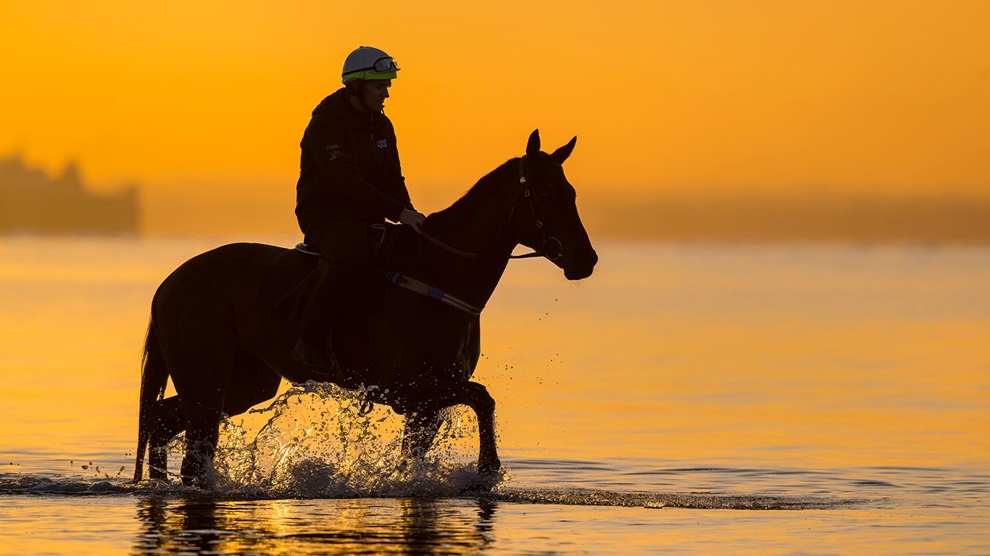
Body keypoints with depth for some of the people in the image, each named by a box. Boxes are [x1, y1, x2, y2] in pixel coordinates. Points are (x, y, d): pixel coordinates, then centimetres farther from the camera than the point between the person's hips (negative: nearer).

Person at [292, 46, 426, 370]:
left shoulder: (381, 126, 13)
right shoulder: (326, 125, -15)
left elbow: (393, 181, 14)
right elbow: (348, 182, -25)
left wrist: (409, 215, -7)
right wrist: (397, 213, -30)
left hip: (366, 220, 9)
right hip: (325, 218, -9)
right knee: (353, 256, -39)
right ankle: (309, 341, -35)